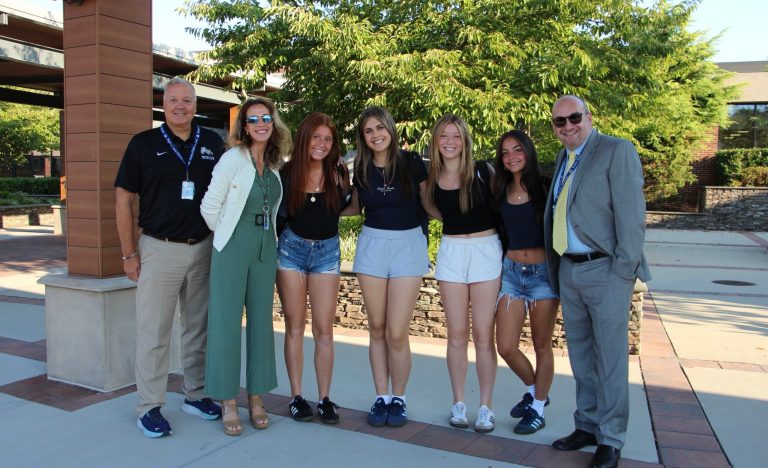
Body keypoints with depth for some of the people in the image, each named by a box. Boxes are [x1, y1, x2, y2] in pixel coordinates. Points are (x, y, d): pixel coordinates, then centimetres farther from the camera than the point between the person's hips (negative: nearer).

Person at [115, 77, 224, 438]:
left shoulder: (212, 143, 6)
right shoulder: (143, 144, -1)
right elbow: (124, 199, 0)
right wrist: (129, 253, -4)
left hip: (204, 248, 3)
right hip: (159, 249, -3)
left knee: (199, 327, 12)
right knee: (153, 330, 2)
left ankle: (195, 394, 26)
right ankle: (149, 407, 14)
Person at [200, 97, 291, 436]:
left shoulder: (275, 164, 9)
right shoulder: (233, 158, -8)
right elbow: (209, 206, -8)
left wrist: (264, 235, 12)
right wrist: (228, 236, 3)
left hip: (266, 248, 5)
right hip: (233, 248, -5)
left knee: (261, 320, 8)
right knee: (227, 321, -1)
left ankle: (256, 397, 21)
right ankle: (228, 402, 12)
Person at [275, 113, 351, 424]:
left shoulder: (338, 173, -2)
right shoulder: (288, 172, -3)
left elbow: (345, 206, 3)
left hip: (327, 251, 0)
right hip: (291, 249, 0)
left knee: (324, 329, 1)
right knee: (294, 327, 5)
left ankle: (324, 399, 11)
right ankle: (296, 397, 15)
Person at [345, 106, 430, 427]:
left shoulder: (412, 163, -4)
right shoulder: (361, 169, 5)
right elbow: (354, 207, 17)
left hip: (408, 244, -3)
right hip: (372, 244, 3)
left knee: (397, 333, -6)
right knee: (377, 329, 7)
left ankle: (399, 398, 14)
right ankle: (382, 397, 21)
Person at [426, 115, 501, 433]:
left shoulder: (483, 171, -5)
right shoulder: (431, 179, 3)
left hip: (486, 250, -2)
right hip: (451, 252, 2)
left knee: (483, 335, 1)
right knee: (457, 334, 7)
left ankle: (486, 407, 13)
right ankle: (458, 403, 20)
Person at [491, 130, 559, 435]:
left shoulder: (544, 187, -4)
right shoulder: (501, 191, 6)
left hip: (543, 272, -3)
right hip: (511, 272, 4)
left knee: (542, 346, 8)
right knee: (506, 347, 2)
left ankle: (538, 408, 27)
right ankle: (534, 390, 31)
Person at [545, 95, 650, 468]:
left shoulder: (617, 150, -7)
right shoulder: (562, 159, 14)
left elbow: (631, 212, -13)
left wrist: (625, 268, -17)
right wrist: (555, 268, 9)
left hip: (606, 270, -7)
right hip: (569, 270, 7)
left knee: (609, 357, 3)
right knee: (580, 354, 16)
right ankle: (587, 426, 31)